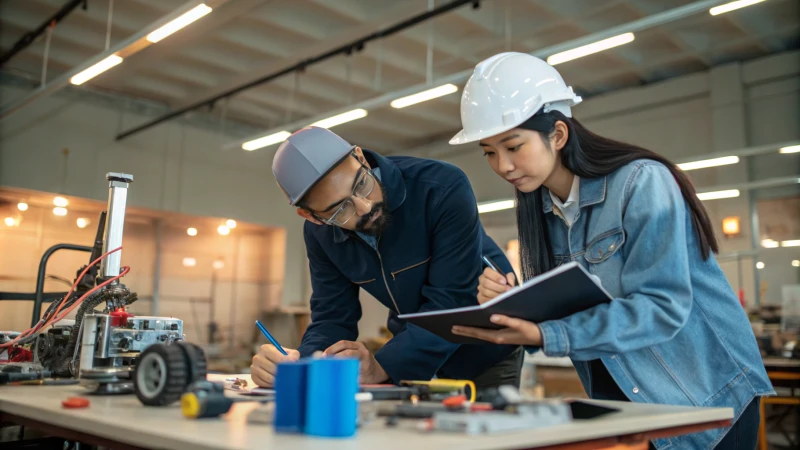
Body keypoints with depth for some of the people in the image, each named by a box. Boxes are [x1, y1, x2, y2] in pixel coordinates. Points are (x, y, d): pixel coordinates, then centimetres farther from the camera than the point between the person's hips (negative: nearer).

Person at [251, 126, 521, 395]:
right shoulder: (319, 233, -12)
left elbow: (451, 302, -30)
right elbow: (332, 318, -9)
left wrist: (380, 368, -38)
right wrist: (296, 364, -28)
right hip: (416, 355, 3)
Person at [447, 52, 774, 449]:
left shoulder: (642, 183, -19)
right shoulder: (538, 208, 0)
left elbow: (663, 307, -25)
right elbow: (564, 311, 1)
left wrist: (544, 336, -33)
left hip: (707, 392, -5)